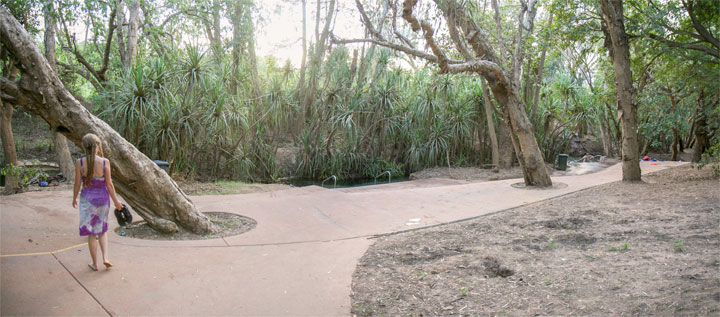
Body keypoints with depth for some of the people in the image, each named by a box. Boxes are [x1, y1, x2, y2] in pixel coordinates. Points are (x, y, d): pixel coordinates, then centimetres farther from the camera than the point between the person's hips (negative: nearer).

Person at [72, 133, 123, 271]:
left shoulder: (80, 163, -10)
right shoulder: (105, 162, -12)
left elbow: (77, 184, -4)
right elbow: (109, 184, -7)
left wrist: (74, 198, 13)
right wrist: (116, 200, 4)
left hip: (87, 199, 0)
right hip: (103, 198, 1)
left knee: (91, 233, 10)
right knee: (102, 230, 21)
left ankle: (95, 264, 19)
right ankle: (105, 257, 8)